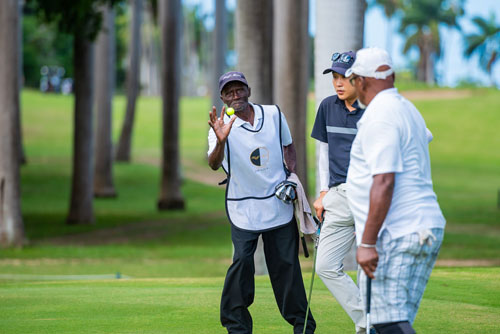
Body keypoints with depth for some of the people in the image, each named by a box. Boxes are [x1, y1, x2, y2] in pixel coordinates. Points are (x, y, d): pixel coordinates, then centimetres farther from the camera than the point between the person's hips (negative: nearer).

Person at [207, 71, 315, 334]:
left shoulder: (273, 114, 2)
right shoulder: (222, 126, -10)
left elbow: (288, 146, 18)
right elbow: (214, 164, -25)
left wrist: (292, 174, 4)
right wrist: (221, 141, -43)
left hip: (279, 203, 3)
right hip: (243, 208, -3)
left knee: (286, 262, 6)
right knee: (242, 261, -11)